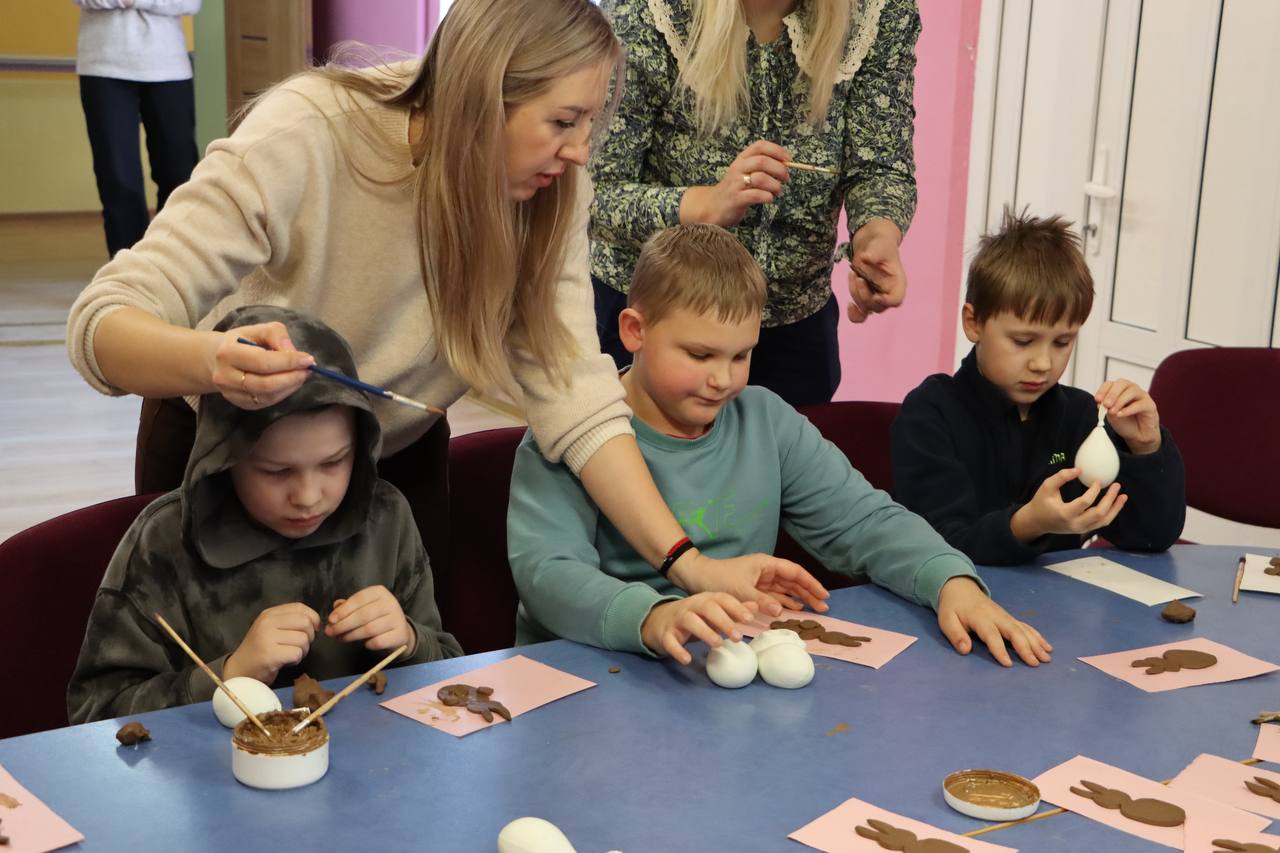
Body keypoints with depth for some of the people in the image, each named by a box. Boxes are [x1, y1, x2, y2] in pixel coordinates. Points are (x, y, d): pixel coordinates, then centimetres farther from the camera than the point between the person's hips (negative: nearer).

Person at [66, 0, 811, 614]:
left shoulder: (550, 191, -20)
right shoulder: (305, 137, -31)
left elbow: (574, 394, -23)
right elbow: (104, 323, -33)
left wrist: (684, 560, -35)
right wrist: (211, 361, -55)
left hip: (396, 461, 3)